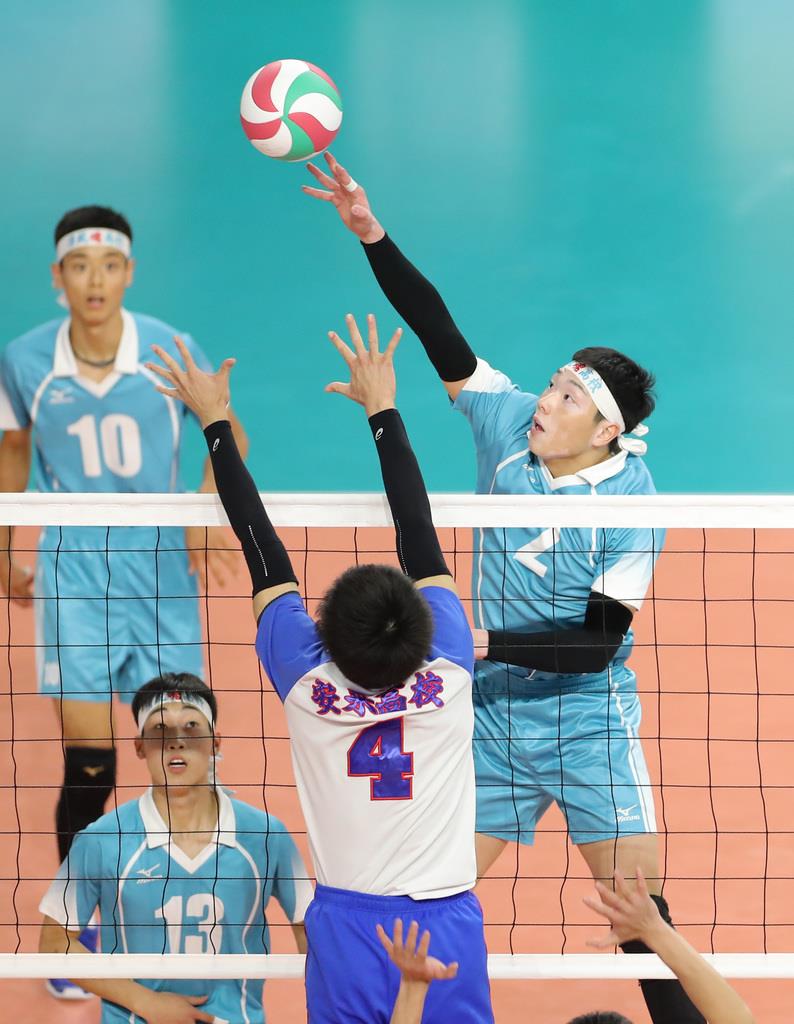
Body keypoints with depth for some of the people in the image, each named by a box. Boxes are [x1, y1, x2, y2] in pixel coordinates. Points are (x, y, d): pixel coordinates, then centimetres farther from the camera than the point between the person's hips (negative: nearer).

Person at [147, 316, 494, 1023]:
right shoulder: (448, 673, -10)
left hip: (348, 927, 0)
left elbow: (264, 555, 0)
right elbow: (422, 543, 0)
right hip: (449, 926, 0)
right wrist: (384, 411, 10)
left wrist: (216, 424, 10)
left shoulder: (309, 685, -10)